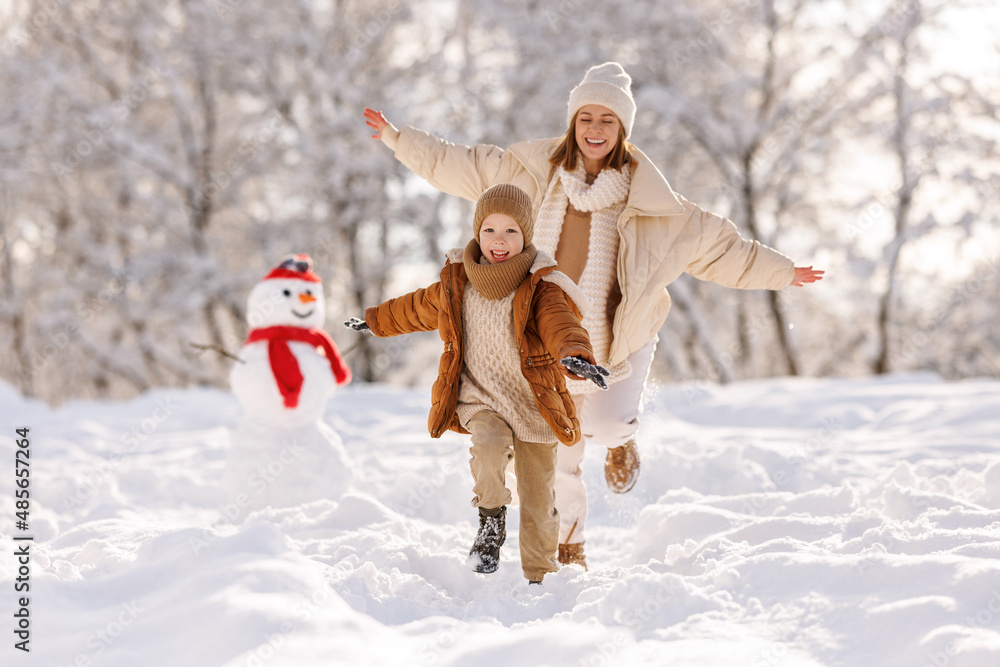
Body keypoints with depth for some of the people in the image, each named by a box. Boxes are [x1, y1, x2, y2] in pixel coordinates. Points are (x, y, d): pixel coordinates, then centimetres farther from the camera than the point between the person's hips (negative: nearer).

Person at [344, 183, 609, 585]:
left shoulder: (540, 288, -13)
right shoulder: (457, 284, 1)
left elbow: (561, 325, -32)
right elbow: (419, 308, 21)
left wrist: (576, 354, -55)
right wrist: (375, 321, 35)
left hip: (533, 405, -2)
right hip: (481, 399, 2)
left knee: (537, 498, 4)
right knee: (489, 445, -32)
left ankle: (538, 576, 22)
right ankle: (491, 522, -9)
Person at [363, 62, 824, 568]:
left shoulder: (644, 196, -2)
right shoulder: (534, 172, 1)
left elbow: (714, 244, 3)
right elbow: (463, 167, 9)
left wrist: (780, 272, 3)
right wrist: (400, 141, 9)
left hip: (619, 337, -2)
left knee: (605, 425, -24)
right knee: (557, 453, 10)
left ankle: (621, 437, 15)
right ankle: (568, 542, 35)